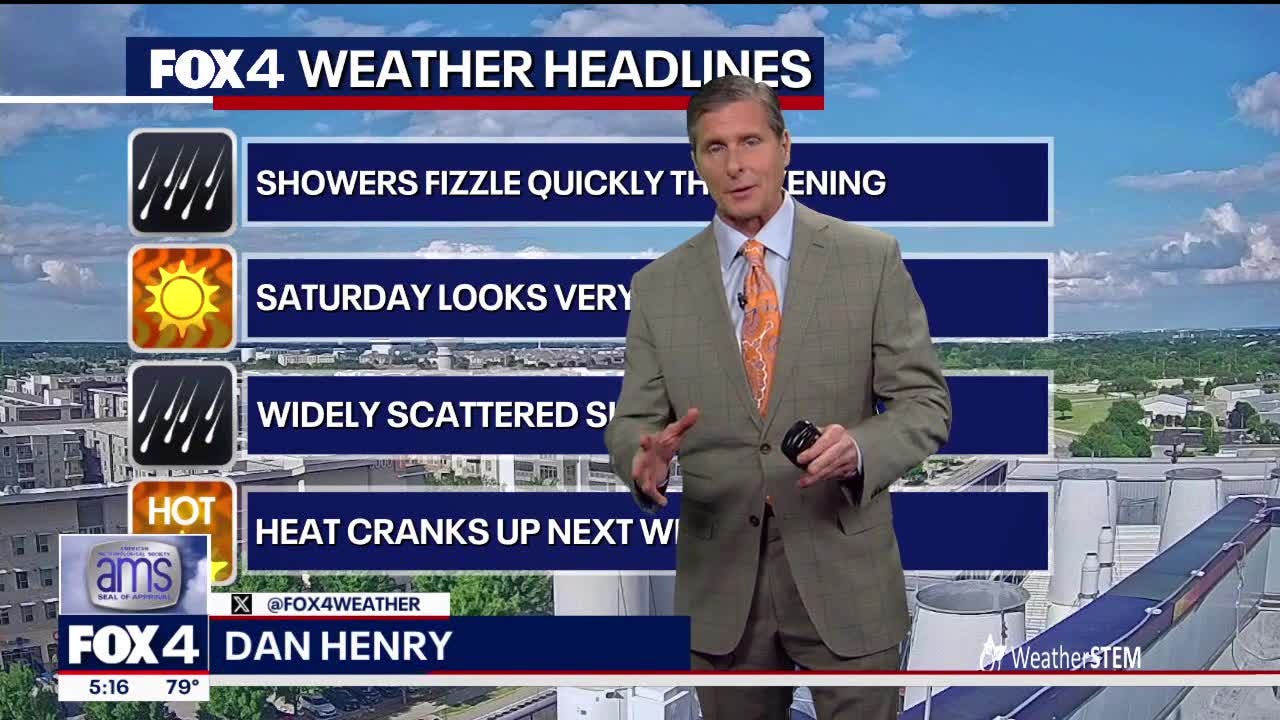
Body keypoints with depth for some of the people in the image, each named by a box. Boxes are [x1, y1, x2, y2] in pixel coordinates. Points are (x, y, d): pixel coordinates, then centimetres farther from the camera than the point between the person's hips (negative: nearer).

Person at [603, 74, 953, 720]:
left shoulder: (871, 259, -2)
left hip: (843, 575, -1)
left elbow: (924, 401, -3)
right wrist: (643, 455, -20)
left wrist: (860, 448, -24)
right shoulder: (658, 285, 3)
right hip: (720, 582, 2)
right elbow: (632, 418, 4)